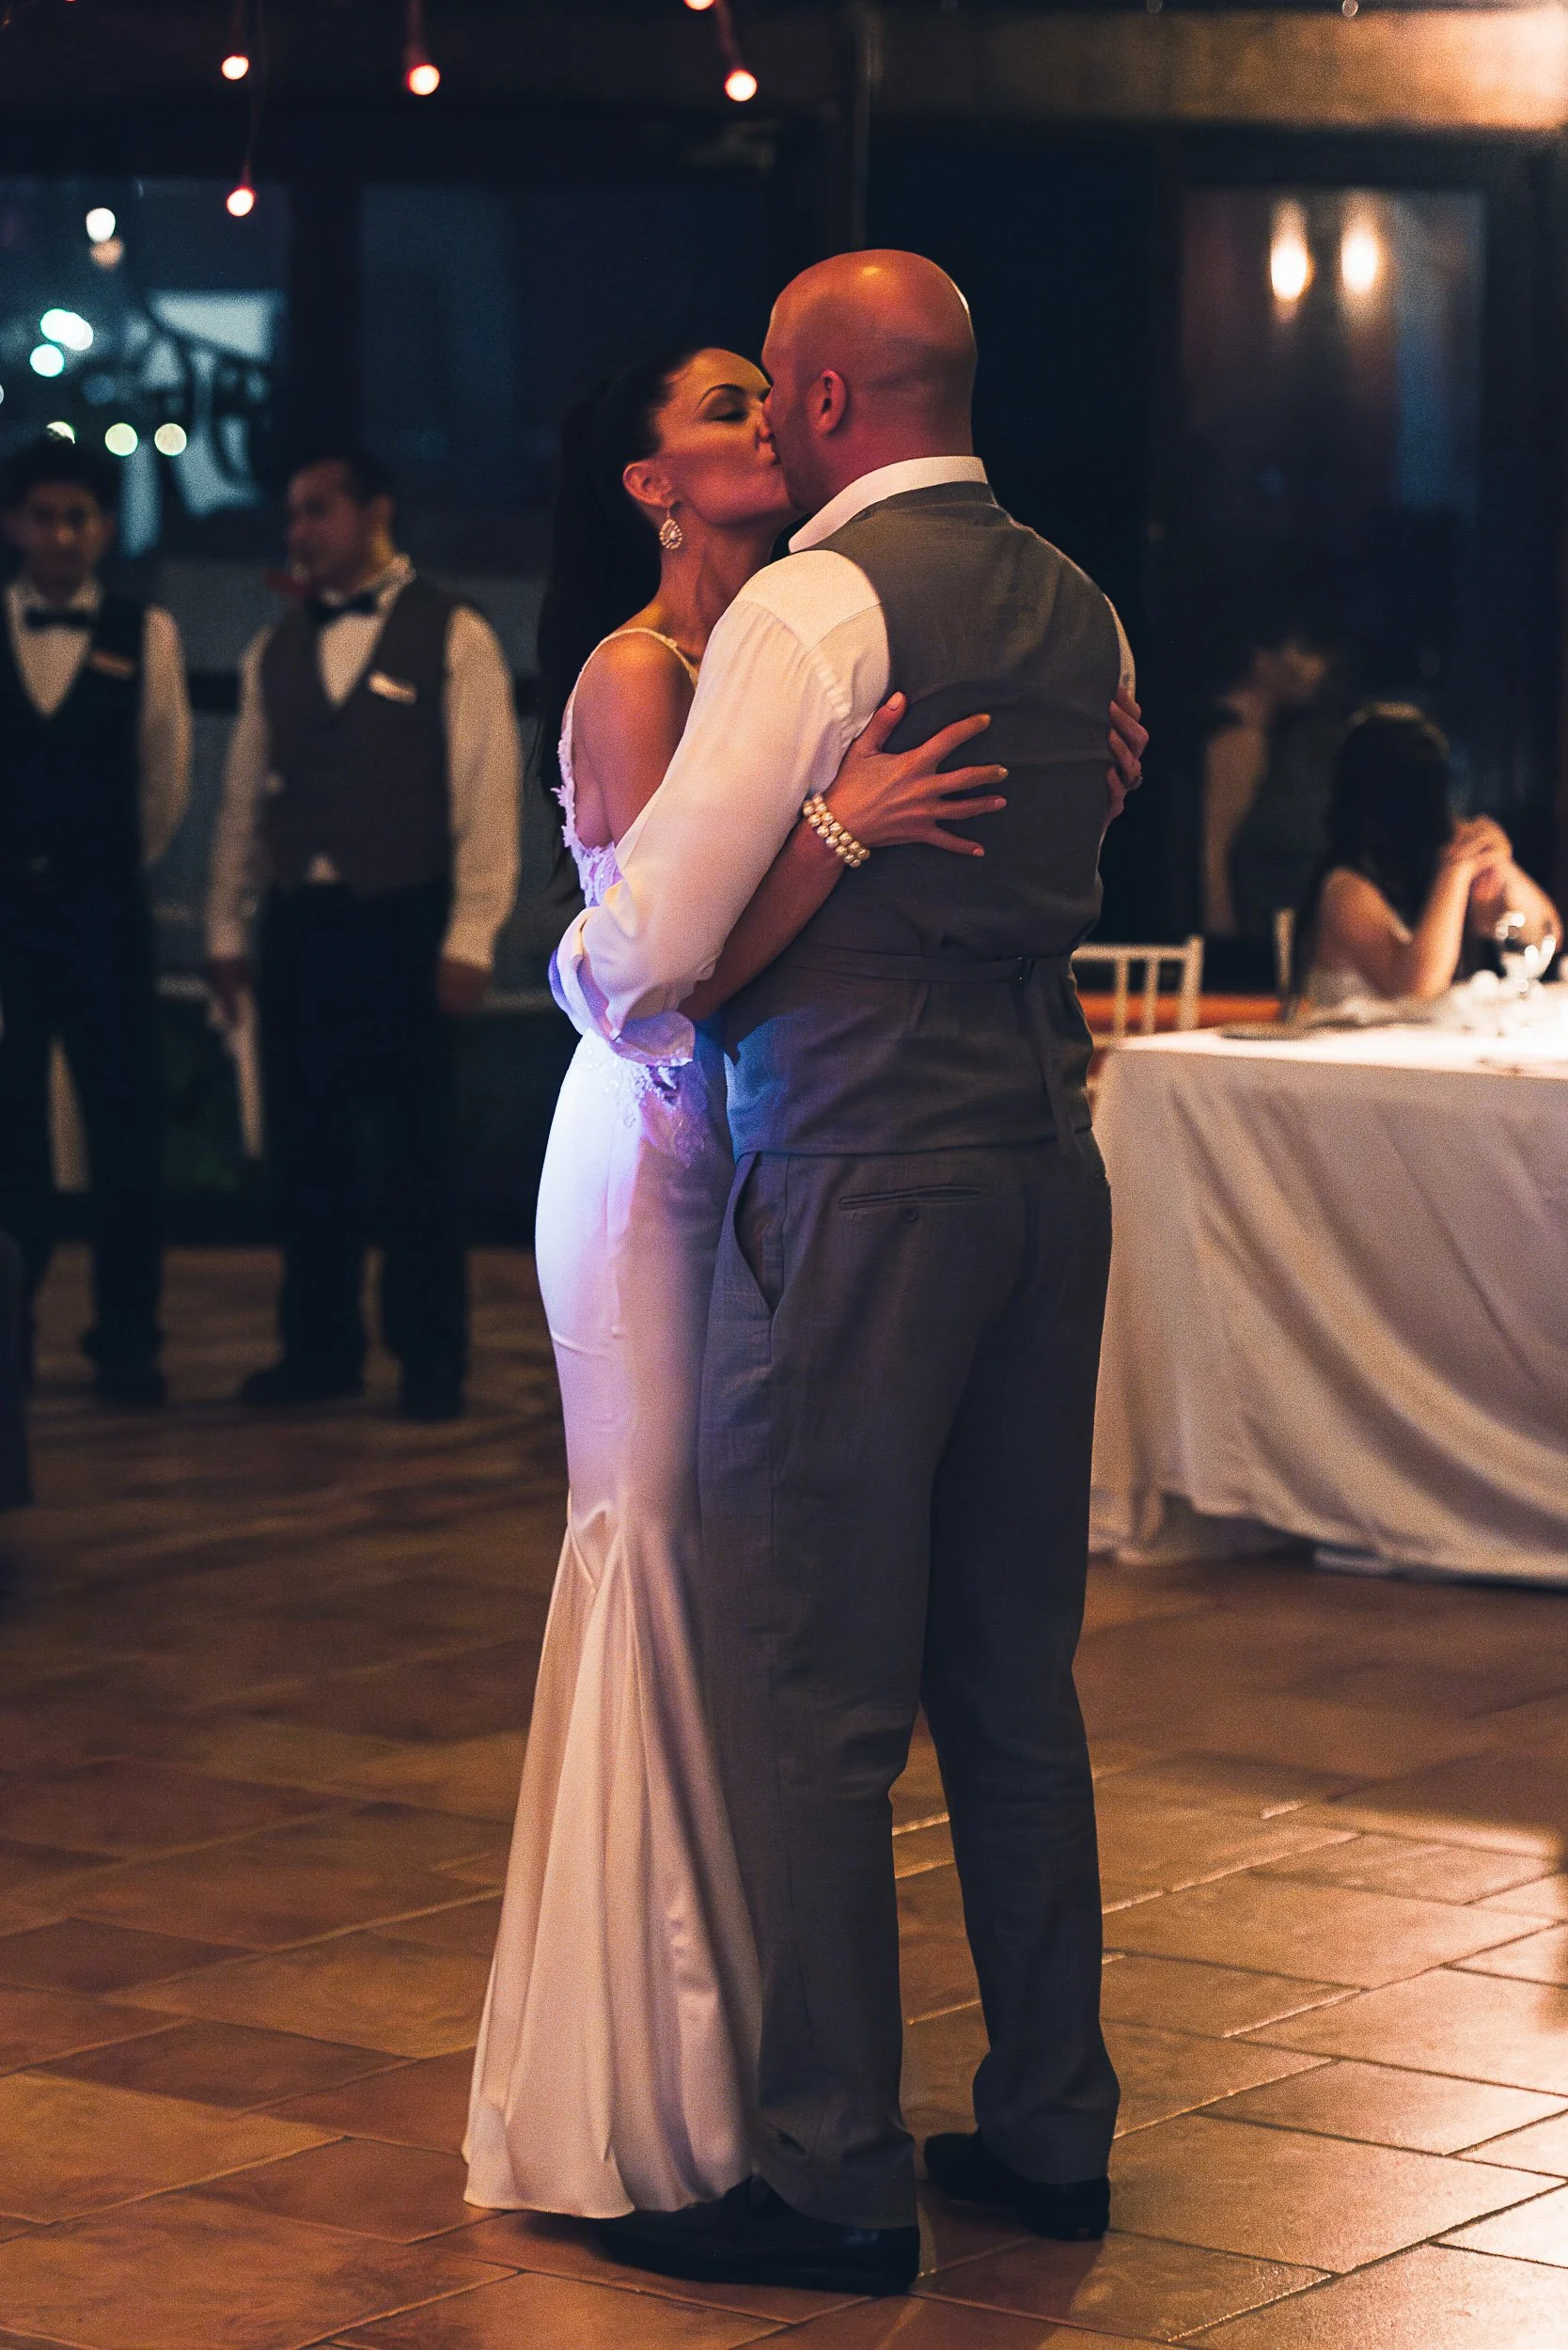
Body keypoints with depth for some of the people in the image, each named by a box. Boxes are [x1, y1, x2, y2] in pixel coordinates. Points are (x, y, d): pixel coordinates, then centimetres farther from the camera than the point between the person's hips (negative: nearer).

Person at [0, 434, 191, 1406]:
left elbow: (166, 784, 8)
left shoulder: (145, 633, 4)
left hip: (104, 914, -1)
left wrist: (113, 871, 12)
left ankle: (128, 1343, 4)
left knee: (127, 1128, -2)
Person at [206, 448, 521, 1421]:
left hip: (405, 924, -5)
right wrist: (227, 927, 11)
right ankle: (320, 1349, 16)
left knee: (418, 1148, 0)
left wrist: (470, 936, -11)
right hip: (298, 924, 5)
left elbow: (489, 791, -5)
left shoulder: (454, 638, -1)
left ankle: (432, 1362, 7)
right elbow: (245, 794, 16)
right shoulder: (276, 650, 14)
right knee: (305, 1144, 7)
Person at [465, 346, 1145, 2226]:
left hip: (770, 1153, 7)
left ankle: (748, 2052, 18)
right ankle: (639, 2085, 7)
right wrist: (841, 820, -27)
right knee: (658, 1554, -3)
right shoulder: (634, 675, -10)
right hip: (656, 1155, -7)